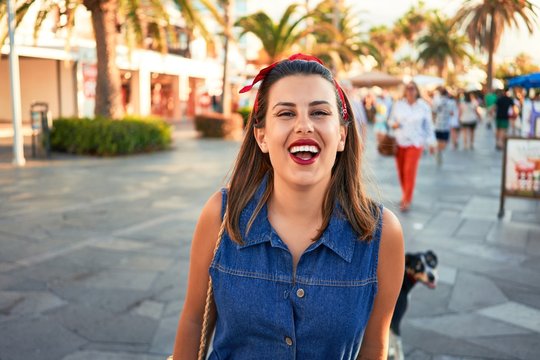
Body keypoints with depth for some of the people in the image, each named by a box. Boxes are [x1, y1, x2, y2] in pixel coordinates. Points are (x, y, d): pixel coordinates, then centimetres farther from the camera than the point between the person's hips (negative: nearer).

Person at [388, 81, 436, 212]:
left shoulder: (424, 106, 1)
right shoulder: (398, 105, 5)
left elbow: (429, 126, 5)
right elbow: (391, 119, 15)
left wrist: (431, 143, 3)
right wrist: (393, 124, -9)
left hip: (415, 143, -3)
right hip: (399, 142, 3)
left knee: (410, 171, -11)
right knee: (401, 171, 6)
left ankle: (407, 200, -5)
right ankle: (405, 195, 24)